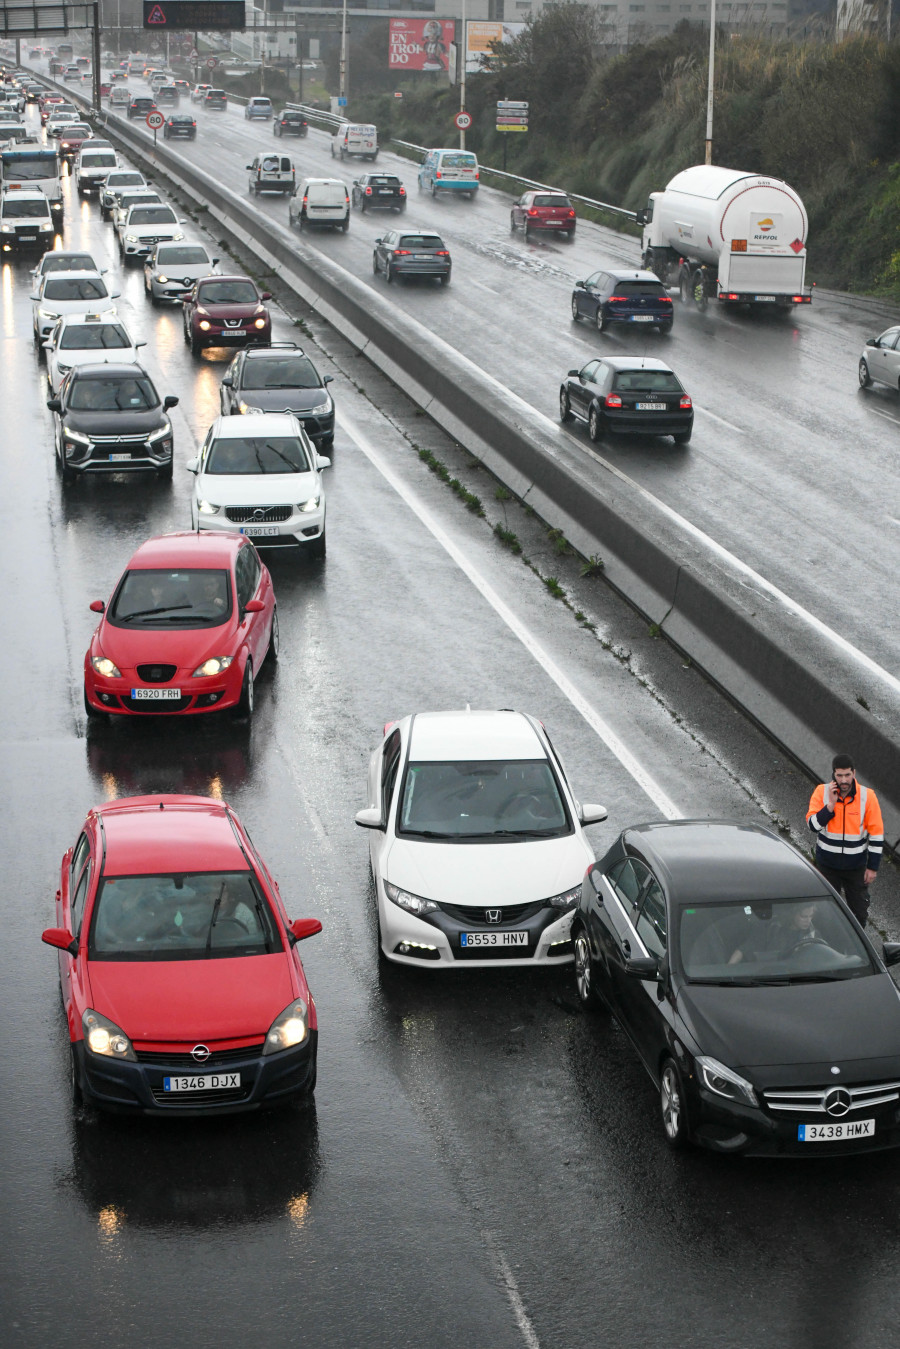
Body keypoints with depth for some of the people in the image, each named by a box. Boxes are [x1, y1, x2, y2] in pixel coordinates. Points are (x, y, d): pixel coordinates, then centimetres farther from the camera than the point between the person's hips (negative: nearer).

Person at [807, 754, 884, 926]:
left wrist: (873, 867, -6)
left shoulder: (867, 796, -12)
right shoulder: (822, 792, -10)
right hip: (828, 864, 0)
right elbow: (813, 825, -14)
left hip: (856, 865, 0)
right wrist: (831, 804, -25)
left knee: (860, 912, 7)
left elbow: (876, 833, -6)